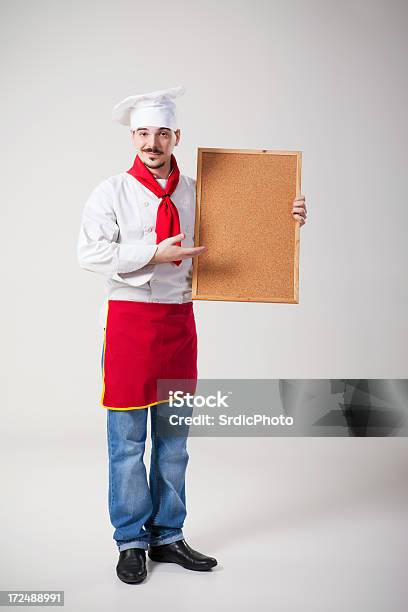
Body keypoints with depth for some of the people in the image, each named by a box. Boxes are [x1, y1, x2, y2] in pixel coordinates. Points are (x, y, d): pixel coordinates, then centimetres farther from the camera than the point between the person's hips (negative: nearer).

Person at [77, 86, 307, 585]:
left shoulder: (196, 192, 9)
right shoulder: (111, 192, -2)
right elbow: (89, 253, -11)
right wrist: (154, 254, -19)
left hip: (179, 321, 4)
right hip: (129, 319, -4)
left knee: (174, 439, 11)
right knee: (128, 440, 1)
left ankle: (167, 537, 25)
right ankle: (132, 542, 16)